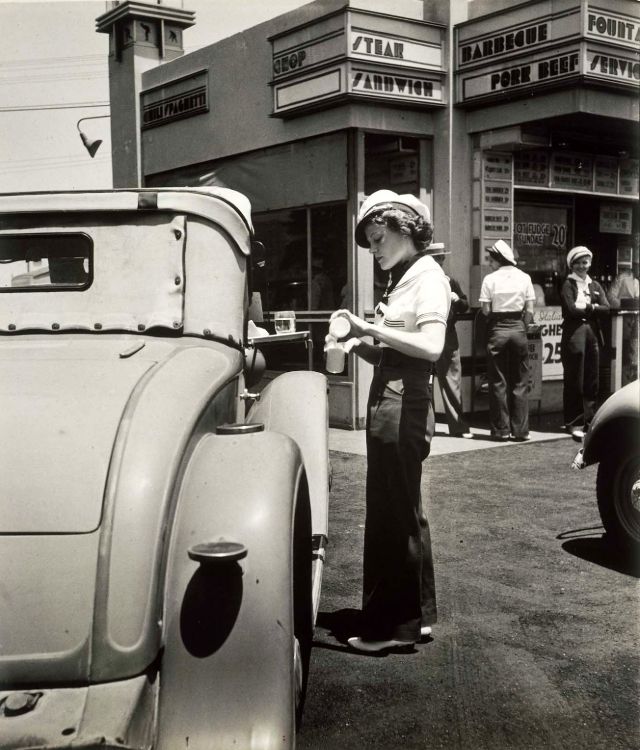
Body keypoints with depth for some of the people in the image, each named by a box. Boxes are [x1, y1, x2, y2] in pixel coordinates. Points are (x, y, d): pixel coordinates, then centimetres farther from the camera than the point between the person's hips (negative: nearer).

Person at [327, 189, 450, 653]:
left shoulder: (429, 277, -8)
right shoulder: (401, 280, 18)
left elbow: (430, 346, -22)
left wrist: (370, 328, -19)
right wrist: (359, 342, 0)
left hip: (405, 405, -9)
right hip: (384, 401, 9)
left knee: (399, 513, -2)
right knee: (391, 511, 15)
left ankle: (399, 623, 8)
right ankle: (414, 613, 28)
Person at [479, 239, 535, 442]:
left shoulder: (490, 279, -6)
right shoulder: (524, 277, 2)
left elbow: (485, 310, -7)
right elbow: (529, 310, 0)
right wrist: (524, 328, 11)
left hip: (497, 329, -2)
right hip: (518, 328, 2)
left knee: (498, 382, 6)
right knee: (520, 382, 9)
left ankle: (501, 430, 9)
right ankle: (520, 430, 10)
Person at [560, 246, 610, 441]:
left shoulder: (595, 285, 16)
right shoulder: (568, 284, -1)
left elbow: (606, 307, 4)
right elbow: (571, 309, -13)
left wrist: (586, 307, -7)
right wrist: (593, 308, -2)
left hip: (593, 333, 5)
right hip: (574, 334, -5)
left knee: (592, 380, 7)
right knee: (574, 381, -2)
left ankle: (590, 420, 16)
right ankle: (575, 423, 5)